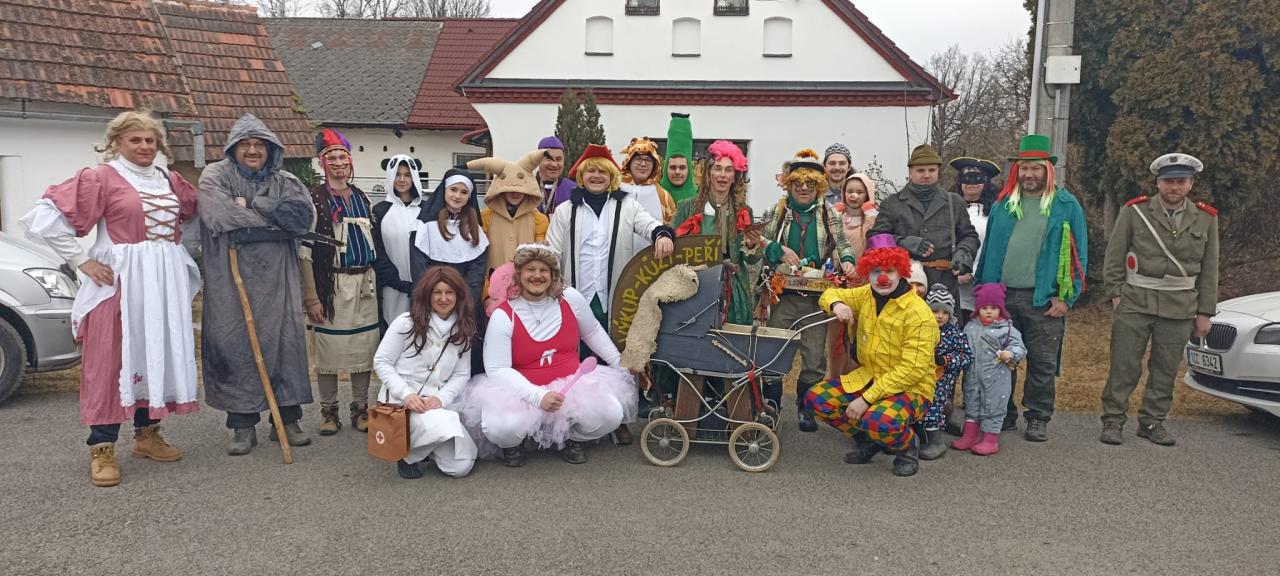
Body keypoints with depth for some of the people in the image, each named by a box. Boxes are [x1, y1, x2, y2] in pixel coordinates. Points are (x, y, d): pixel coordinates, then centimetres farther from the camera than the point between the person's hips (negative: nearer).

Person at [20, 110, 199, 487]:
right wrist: (82, 261, -9)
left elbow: (198, 215, 28)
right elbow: (44, 218, -8)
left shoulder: (169, 181, 12)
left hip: (167, 281, 6)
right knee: (112, 360, -4)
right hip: (120, 282, -6)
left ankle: (147, 434, 24)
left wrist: (182, 251, 14)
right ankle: (102, 449, 2)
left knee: (161, 355, 10)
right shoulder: (100, 178, -4)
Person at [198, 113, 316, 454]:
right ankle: (243, 425, 8)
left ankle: (287, 419, 11)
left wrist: (252, 206, -9)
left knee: (286, 341, 0)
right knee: (236, 346, -2)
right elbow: (221, 216, -13)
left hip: (277, 279, 2)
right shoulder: (215, 177, 5)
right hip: (232, 279, -2)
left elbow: (304, 215, -5)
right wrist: (275, 218, -7)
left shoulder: (285, 182, 14)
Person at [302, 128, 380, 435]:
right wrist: (311, 298, -13)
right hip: (331, 283, -5)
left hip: (365, 284, 5)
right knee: (329, 350, 0)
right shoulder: (314, 200, -5)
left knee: (364, 349, 8)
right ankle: (329, 412, 14)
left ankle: (360, 409, 19)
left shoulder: (363, 198, 13)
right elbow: (305, 252, -9)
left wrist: (375, 282, 14)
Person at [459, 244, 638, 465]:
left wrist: (622, 365, 15)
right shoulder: (503, 316, -10)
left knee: (610, 414, -23)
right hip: (521, 390, -2)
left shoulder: (570, 298, -1)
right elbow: (497, 369, -14)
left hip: (573, 383, 3)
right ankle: (513, 445, 7)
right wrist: (538, 396, -25)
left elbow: (593, 333, 17)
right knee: (502, 427, -33)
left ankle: (575, 440, 11)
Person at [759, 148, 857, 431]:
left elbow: (842, 245, 13)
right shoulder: (775, 212, 8)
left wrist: (847, 261, -8)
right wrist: (780, 249, -11)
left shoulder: (829, 215, 11)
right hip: (783, 294, -1)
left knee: (814, 355, 3)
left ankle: (807, 408, 18)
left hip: (817, 296, 1)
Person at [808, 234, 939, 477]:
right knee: (816, 398, -11)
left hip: (910, 388, -7)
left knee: (879, 422, -37)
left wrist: (866, 398, -26)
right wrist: (836, 304, -9)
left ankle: (908, 445, 1)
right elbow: (830, 294, 19)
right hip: (868, 376, 7)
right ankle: (869, 441, 11)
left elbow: (912, 370, -23)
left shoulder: (918, 313, -19)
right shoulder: (866, 296, 2)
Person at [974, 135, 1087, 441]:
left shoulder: (1066, 206, 1)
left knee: (1042, 363, 4)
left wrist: (1067, 297, -6)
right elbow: (988, 249, 14)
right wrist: (981, 289, 9)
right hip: (1001, 295, 3)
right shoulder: (1002, 204, 10)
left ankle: (1038, 419, 17)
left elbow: (1078, 254, 0)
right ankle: (1003, 414, 21)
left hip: (1043, 300, -3)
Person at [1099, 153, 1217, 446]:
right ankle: (1113, 421, 8)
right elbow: (1114, 257, 2)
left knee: (1166, 369, 9)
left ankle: (1152, 422, 20)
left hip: (1180, 308, 3)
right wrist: (1116, 293, -4)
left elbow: (1209, 270, 9)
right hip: (1135, 302, -2)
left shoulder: (1206, 219, 7)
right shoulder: (1134, 212, 0)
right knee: (1124, 367, -1)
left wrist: (1205, 312, 6)